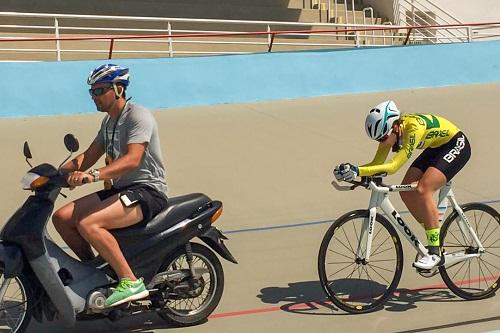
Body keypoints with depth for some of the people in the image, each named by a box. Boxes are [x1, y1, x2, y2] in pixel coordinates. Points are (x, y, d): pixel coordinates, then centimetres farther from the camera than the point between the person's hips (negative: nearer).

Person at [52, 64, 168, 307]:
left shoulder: (138, 116, -14)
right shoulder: (108, 121, 17)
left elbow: (132, 160, -28)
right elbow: (89, 156, 19)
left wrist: (94, 175, -40)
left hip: (147, 190, -9)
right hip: (119, 189, 9)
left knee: (87, 224, -29)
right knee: (61, 217, -2)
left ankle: (130, 282, -24)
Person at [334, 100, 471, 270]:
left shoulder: (414, 127, -36)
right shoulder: (390, 129, -13)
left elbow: (393, 166, -40)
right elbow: (377, 163, -13)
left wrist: (358, 171, -48)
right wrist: (351, 170, -29)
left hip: (457, 145, -8)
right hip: (435, 148, 8)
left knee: (422, 190, -24)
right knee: (406, 191, -6)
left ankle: (435, 253, -17)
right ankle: (433, 241, 10)